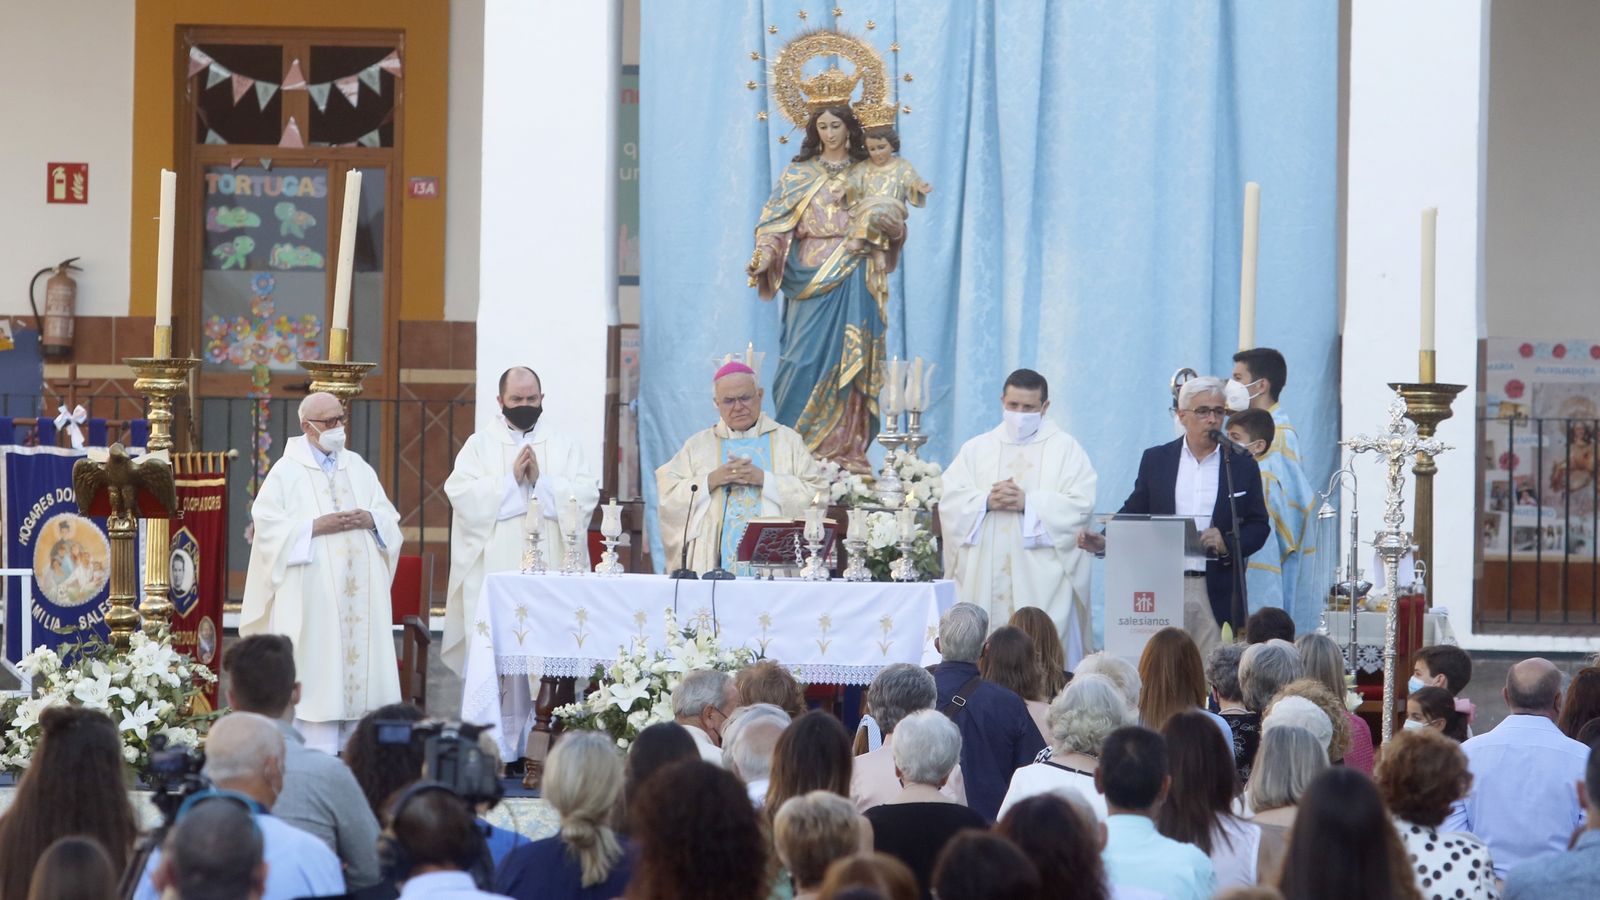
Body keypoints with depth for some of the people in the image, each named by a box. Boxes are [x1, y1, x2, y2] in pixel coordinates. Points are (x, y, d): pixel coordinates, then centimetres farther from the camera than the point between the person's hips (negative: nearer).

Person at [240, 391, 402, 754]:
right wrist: (316, 527, -17)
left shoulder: (359, 468, 15)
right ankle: (317, 752, -6)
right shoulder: (287, 472, 0)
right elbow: (267, 525, -8)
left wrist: (370, 519, -7)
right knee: (317, 670, -8)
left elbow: (390, 517, 15)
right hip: (312, 594, -5)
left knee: (359, 659, 1)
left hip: (359, 591, 5)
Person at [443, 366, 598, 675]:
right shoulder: (479, 445, 10)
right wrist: (511, 479, -10)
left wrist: (540, 480, -10)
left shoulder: (565, 446, 13)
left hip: (553, 571, 1)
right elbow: (460, 494, -4)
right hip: (495, 571, -1)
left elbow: (587, 496, 0)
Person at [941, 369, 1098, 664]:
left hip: (1042, 581, -2)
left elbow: (1080, 504, -5)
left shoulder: (1065, 449, 8)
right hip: (985, 580, 2)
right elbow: (950, 501, 5)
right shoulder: (976, 449, 16)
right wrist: (987, 501, -13)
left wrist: (1028, 502, -14)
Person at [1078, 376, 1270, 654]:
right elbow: (1134, 512, 12)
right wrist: (1104, 541, -6)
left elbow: (1258, 526, 8)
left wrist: (1228, 545, -11)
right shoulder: (1156, 460, 11)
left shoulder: (1242, 466, 8)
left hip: (1218, 596, -1)